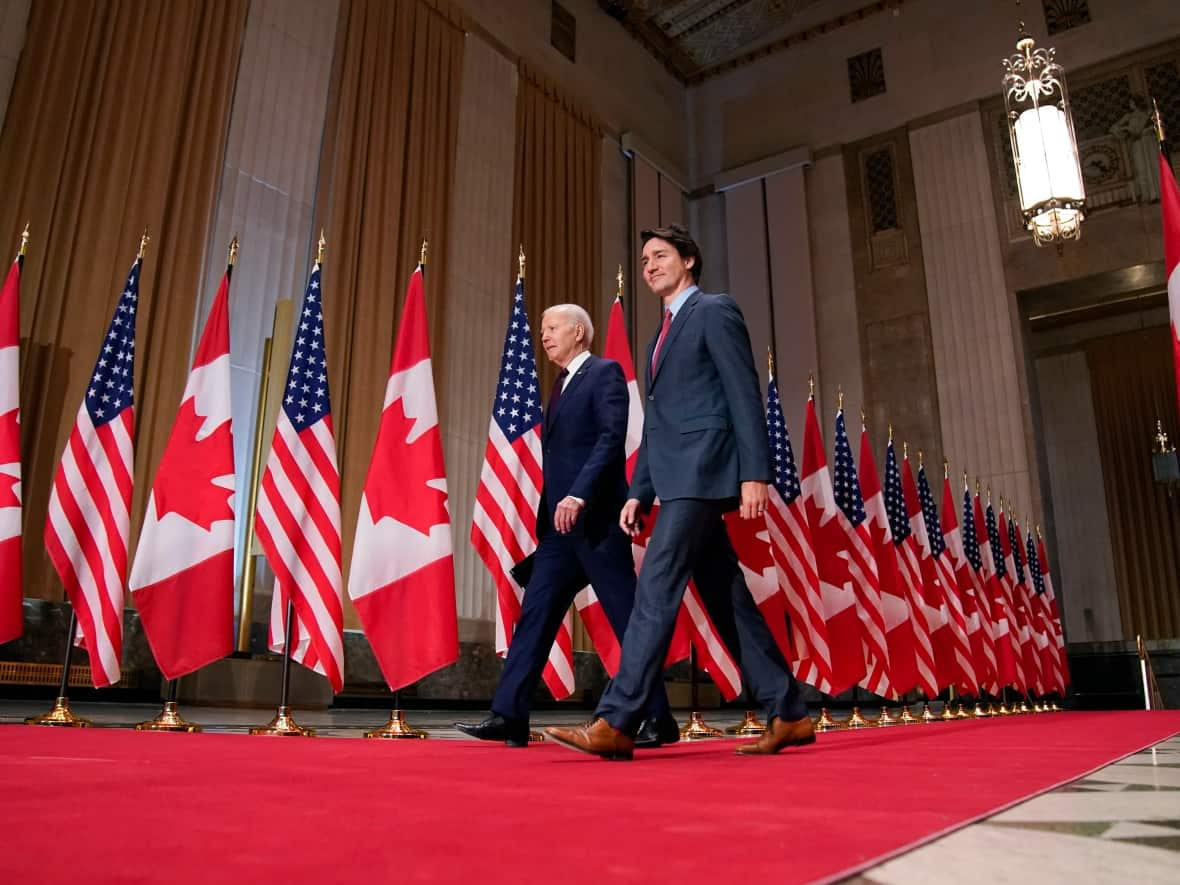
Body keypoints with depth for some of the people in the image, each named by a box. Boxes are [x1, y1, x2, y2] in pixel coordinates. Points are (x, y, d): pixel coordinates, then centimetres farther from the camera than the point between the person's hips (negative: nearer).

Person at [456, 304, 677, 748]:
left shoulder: (604, 372, -3)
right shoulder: (560, 385, 22)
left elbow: (612, 439, -16)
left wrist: (579, 495, -26)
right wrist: (551, 510, 15)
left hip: (595, 518, -8)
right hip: (559, 522, 9)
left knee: (629, 620, -2)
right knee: (534, 615, 4)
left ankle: (659, 719, 8)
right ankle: (508, 716, 6)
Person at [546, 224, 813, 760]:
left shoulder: (715, 311, 1)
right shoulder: (662, 336, 26)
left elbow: (745, 395, -9)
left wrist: (754, 472, -18)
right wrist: (638, 492, 15)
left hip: (703, 471, -9)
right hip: (677, 478, 9)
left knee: (656, 587, -15)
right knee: (727, 599, 8)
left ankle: (614, 722, -14)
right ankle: (787, 715, 15)